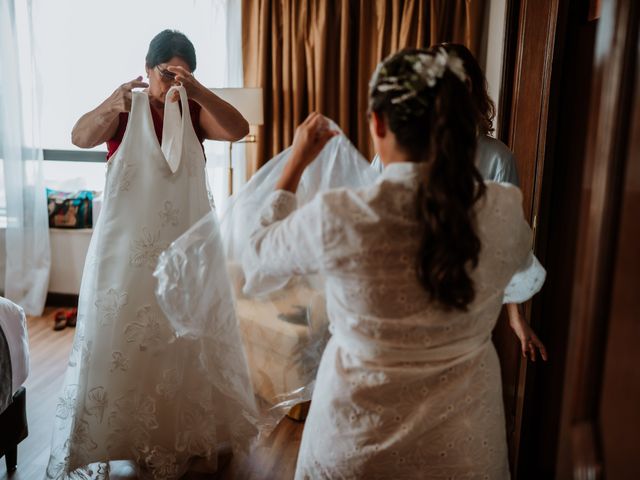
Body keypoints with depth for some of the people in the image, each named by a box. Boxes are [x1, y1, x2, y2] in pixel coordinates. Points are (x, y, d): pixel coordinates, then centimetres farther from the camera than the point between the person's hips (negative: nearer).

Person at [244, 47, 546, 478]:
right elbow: (526, 283, 8)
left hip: (357, 441, -2)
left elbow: (261, 249, -3)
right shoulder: (504, 211, -17)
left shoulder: (338, 216, -26)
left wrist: (297, 163, 5)